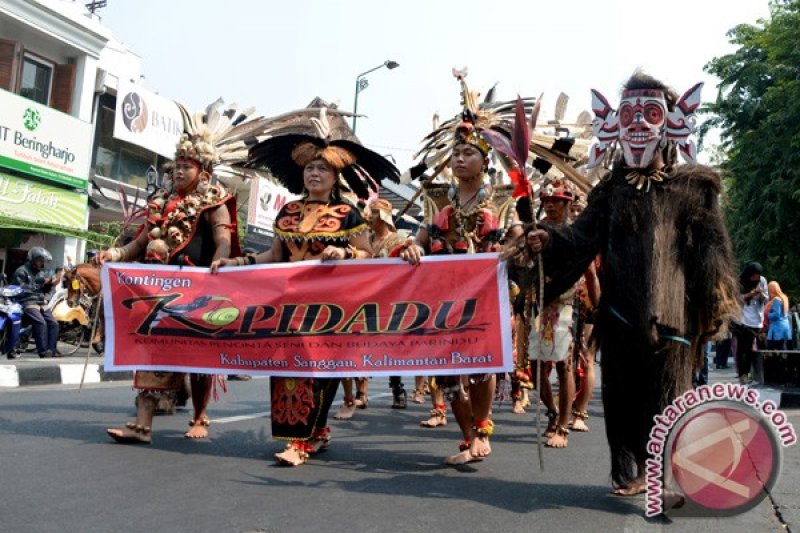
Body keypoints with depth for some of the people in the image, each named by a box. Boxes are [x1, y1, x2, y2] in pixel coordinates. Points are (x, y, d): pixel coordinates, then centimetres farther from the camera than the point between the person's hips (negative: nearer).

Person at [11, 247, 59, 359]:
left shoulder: (42, 272, 21)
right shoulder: (21, 271, -2)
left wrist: (50, 284, 5)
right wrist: (38, 283, -13)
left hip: (41, 303, 8)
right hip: (28, 302, -7)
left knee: (53, 323, -8)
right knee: (41, 323, -27)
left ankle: (51, 350, -5)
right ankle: (43, 351, -27)